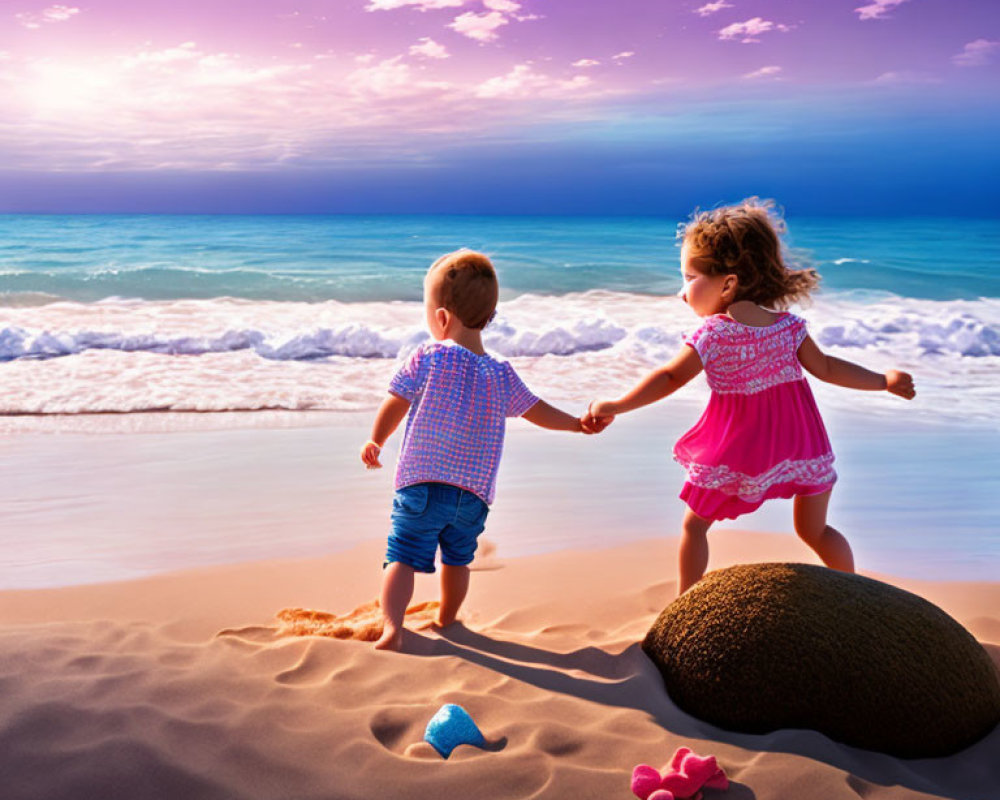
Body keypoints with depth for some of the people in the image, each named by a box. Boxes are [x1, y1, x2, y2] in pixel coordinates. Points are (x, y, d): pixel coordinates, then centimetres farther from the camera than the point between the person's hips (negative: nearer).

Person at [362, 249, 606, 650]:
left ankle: (392, 628, -19)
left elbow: (394, 407, -3)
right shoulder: (502, 375, 4)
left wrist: (375, 443, 14)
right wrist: (577, 423, 27)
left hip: (421, 484, -4)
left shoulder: (427, 358, -7)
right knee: (457, 558, 22)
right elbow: (536, 410, 14)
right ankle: (446, 620, 39)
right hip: (474, 494, 4)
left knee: (402, 557, -3)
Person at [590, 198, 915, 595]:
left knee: (694, 524, 13)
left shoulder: (713, 334, -15)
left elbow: (669, 378, -17)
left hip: (735, 453, -5)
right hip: (800, 444, 5)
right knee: (814, 531, 21)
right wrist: (884, 381, 19)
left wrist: (615, 406, -13)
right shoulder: (788, 325, 0)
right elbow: (826, 368, 6)